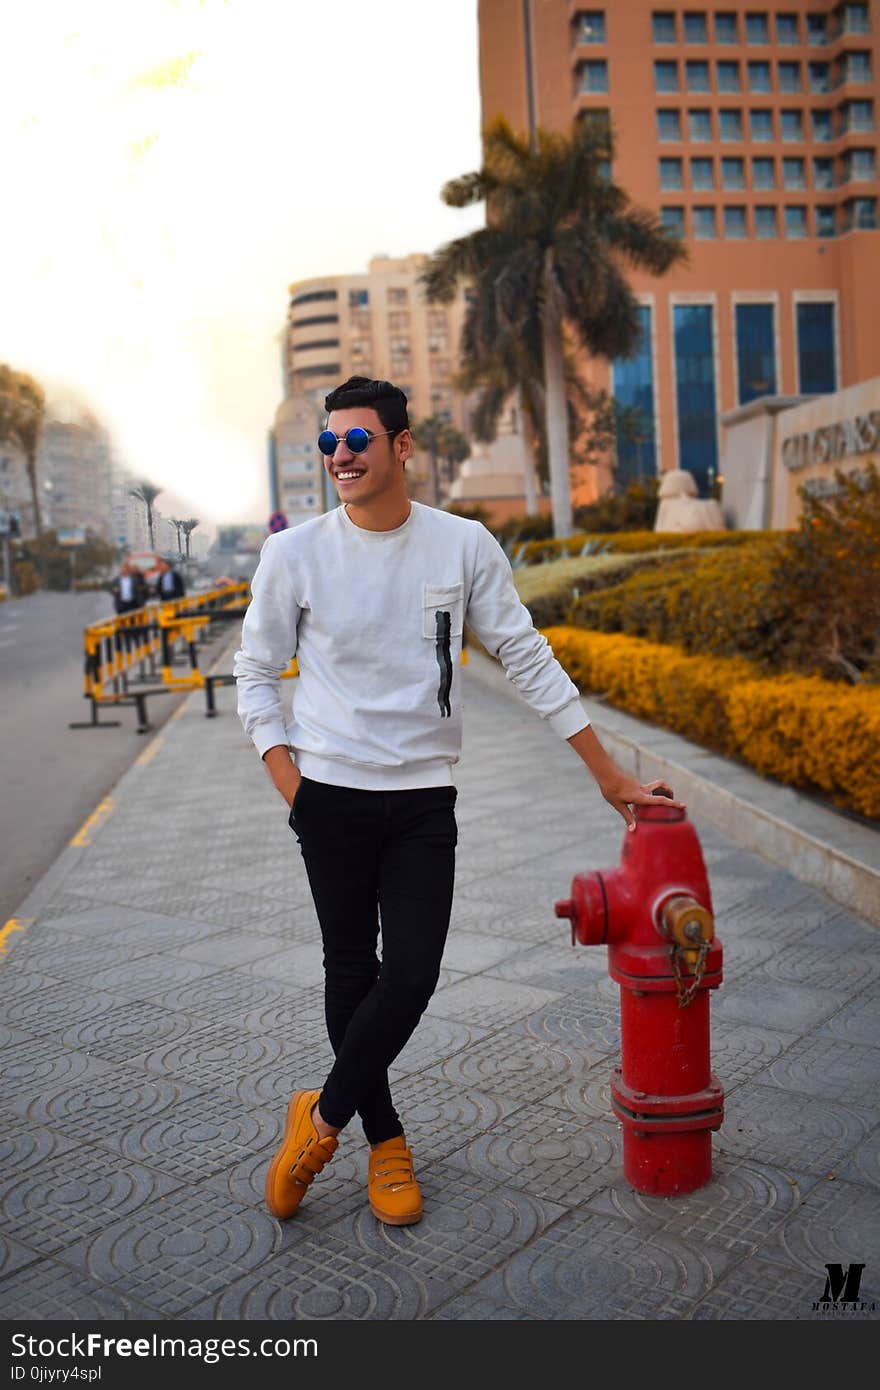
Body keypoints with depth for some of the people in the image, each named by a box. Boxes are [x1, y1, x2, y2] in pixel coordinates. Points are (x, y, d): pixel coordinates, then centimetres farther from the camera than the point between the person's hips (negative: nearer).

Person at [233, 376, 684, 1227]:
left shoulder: (463, 546, -2)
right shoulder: (294, 553, -3)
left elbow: (527, 660, 2)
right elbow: (255, 672, 6)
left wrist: (609, 773, 2)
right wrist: (287, 781, -5)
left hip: (425, 801, 0)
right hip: (332, 797, 0)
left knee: (411, 978, -5)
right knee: (352, 974, 7)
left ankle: (322, 1117, 19)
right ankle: (384, 1140, 28)